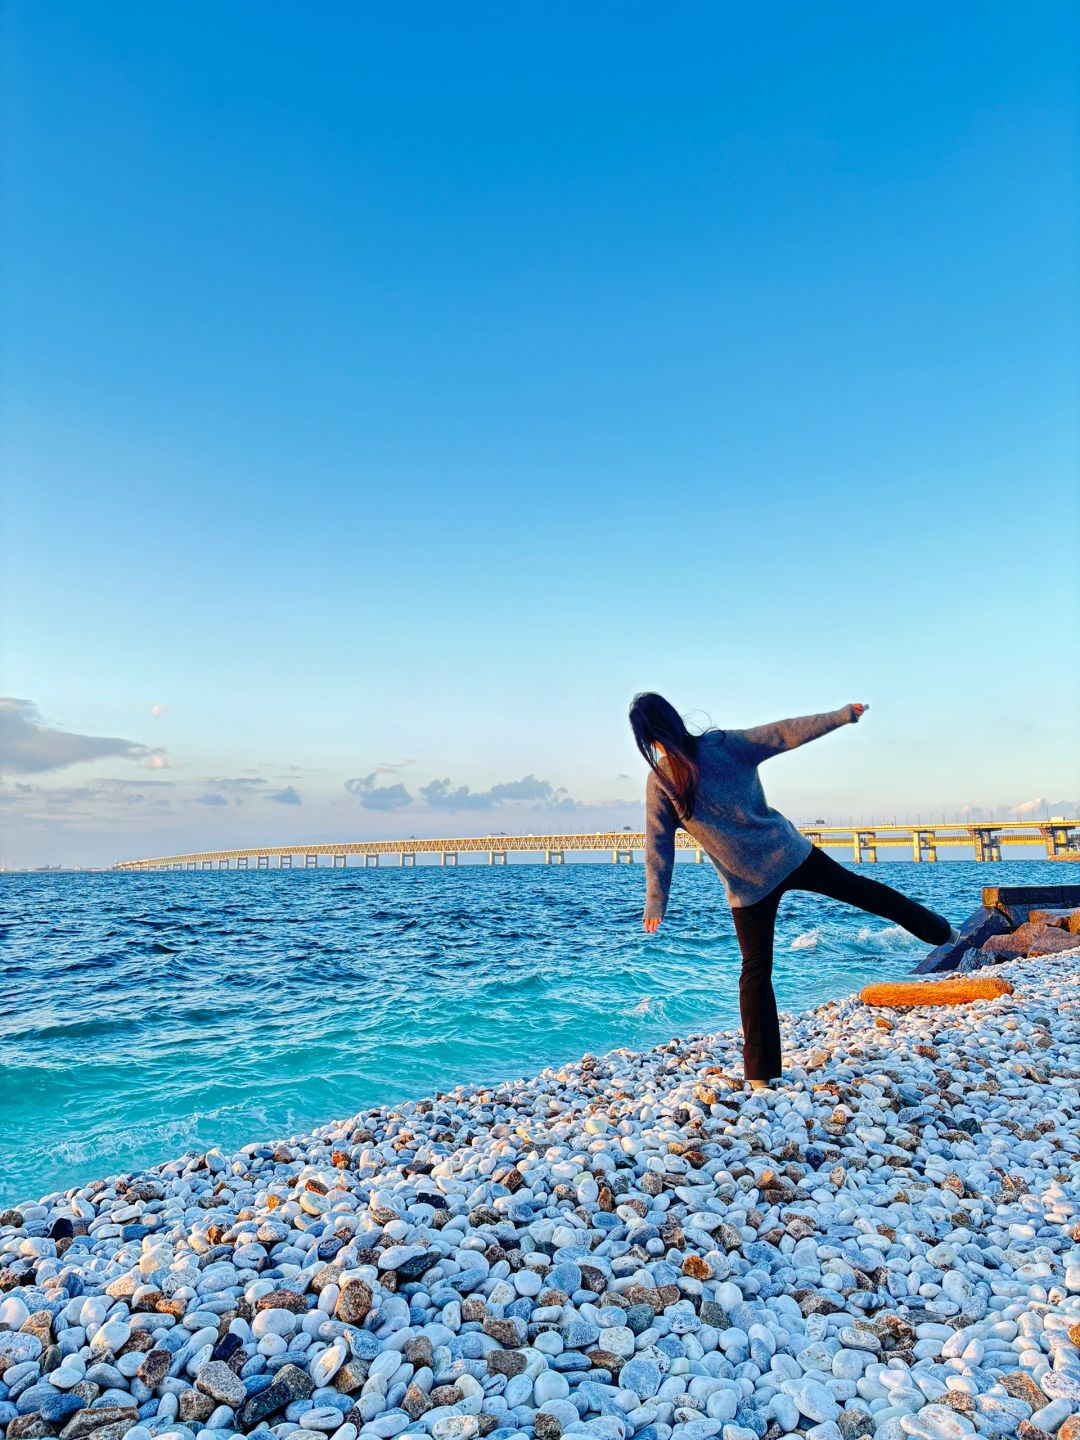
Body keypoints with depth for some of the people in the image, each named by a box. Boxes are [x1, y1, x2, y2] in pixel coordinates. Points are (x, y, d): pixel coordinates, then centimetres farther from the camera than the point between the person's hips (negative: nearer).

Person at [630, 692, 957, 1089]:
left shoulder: (659, 782, -8)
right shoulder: (724, 744, -5)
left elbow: (658, 847, -7)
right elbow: (785, 732, -3)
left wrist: (655, 904, -3)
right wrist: (843, 714, 6)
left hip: (747, 884, -1)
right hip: (790, 856, 1)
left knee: (755, 972, 11)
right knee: (861, 889, 23)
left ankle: (761, 1073, 15)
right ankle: (938, 930, 39)